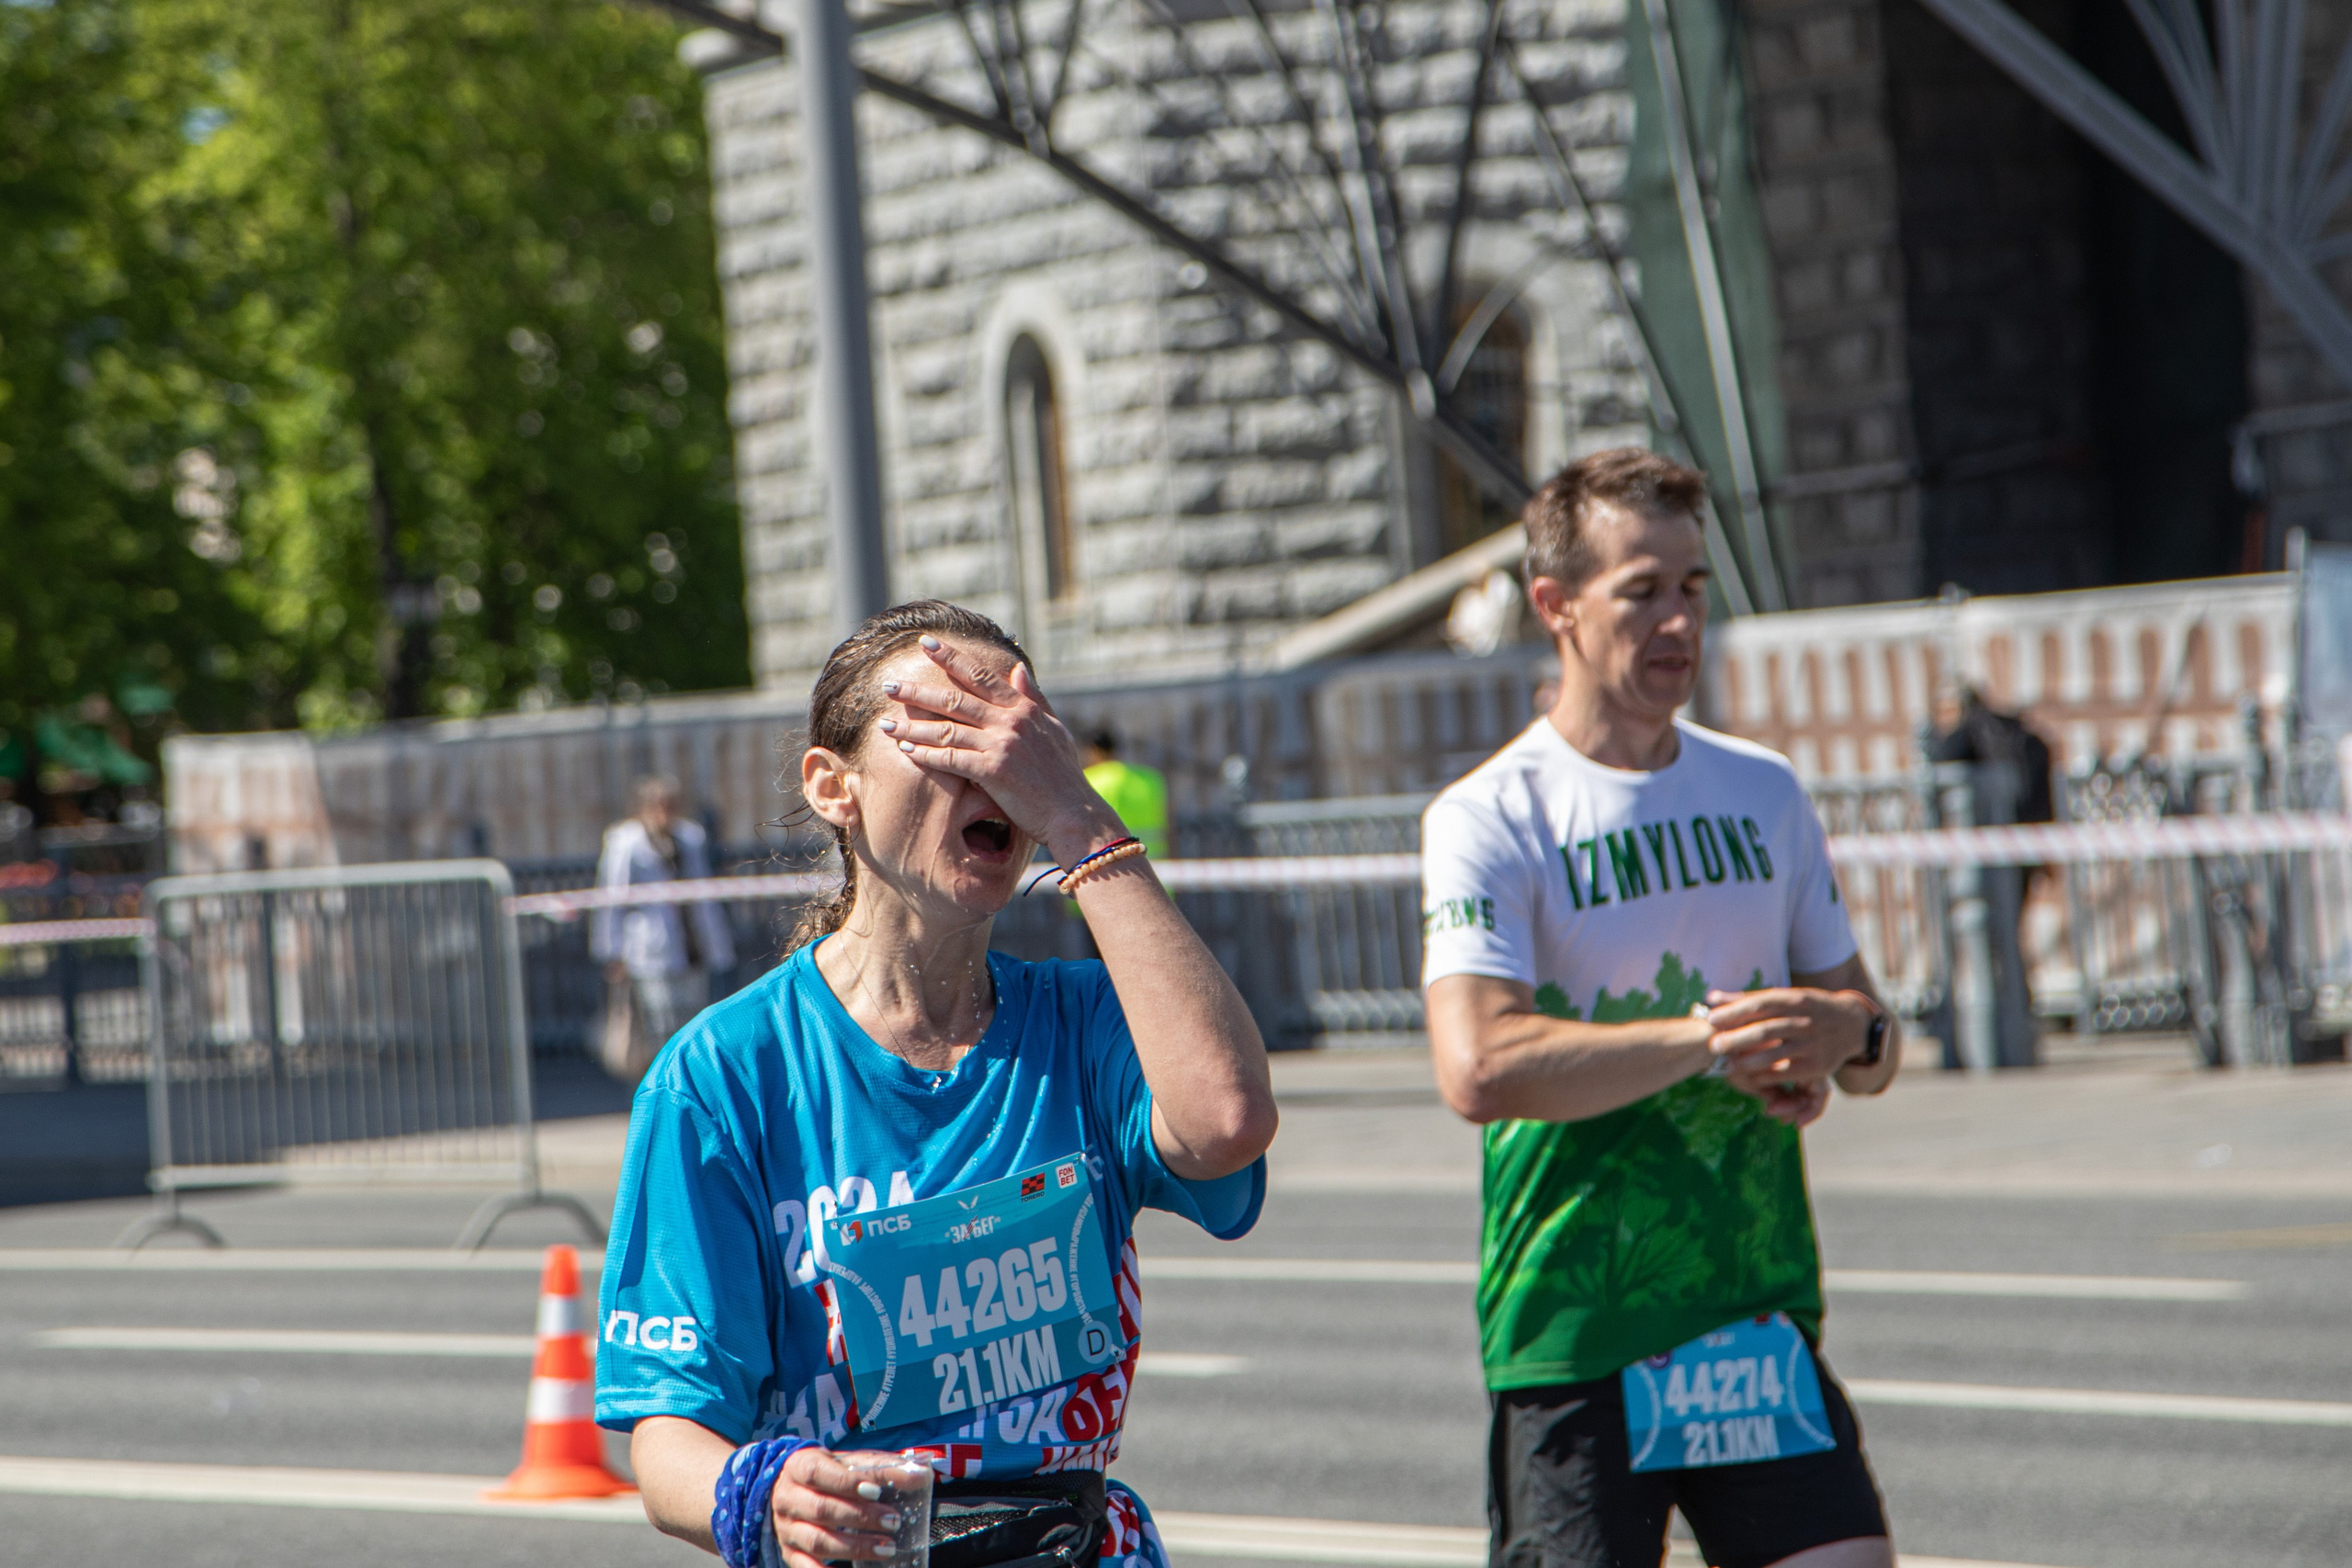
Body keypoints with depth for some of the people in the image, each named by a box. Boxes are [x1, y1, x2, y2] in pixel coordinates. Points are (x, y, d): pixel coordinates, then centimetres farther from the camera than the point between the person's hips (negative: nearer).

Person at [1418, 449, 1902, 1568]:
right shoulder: (1487, 820, -6)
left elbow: (1869, 1043, 17)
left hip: (1763, 1315, 5)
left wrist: (1842, 1036, -7)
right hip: (1573, 1336, -5)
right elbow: (1478, 1068, -20)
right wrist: (1704, 1039, -20)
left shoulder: (1763, 793, 12)